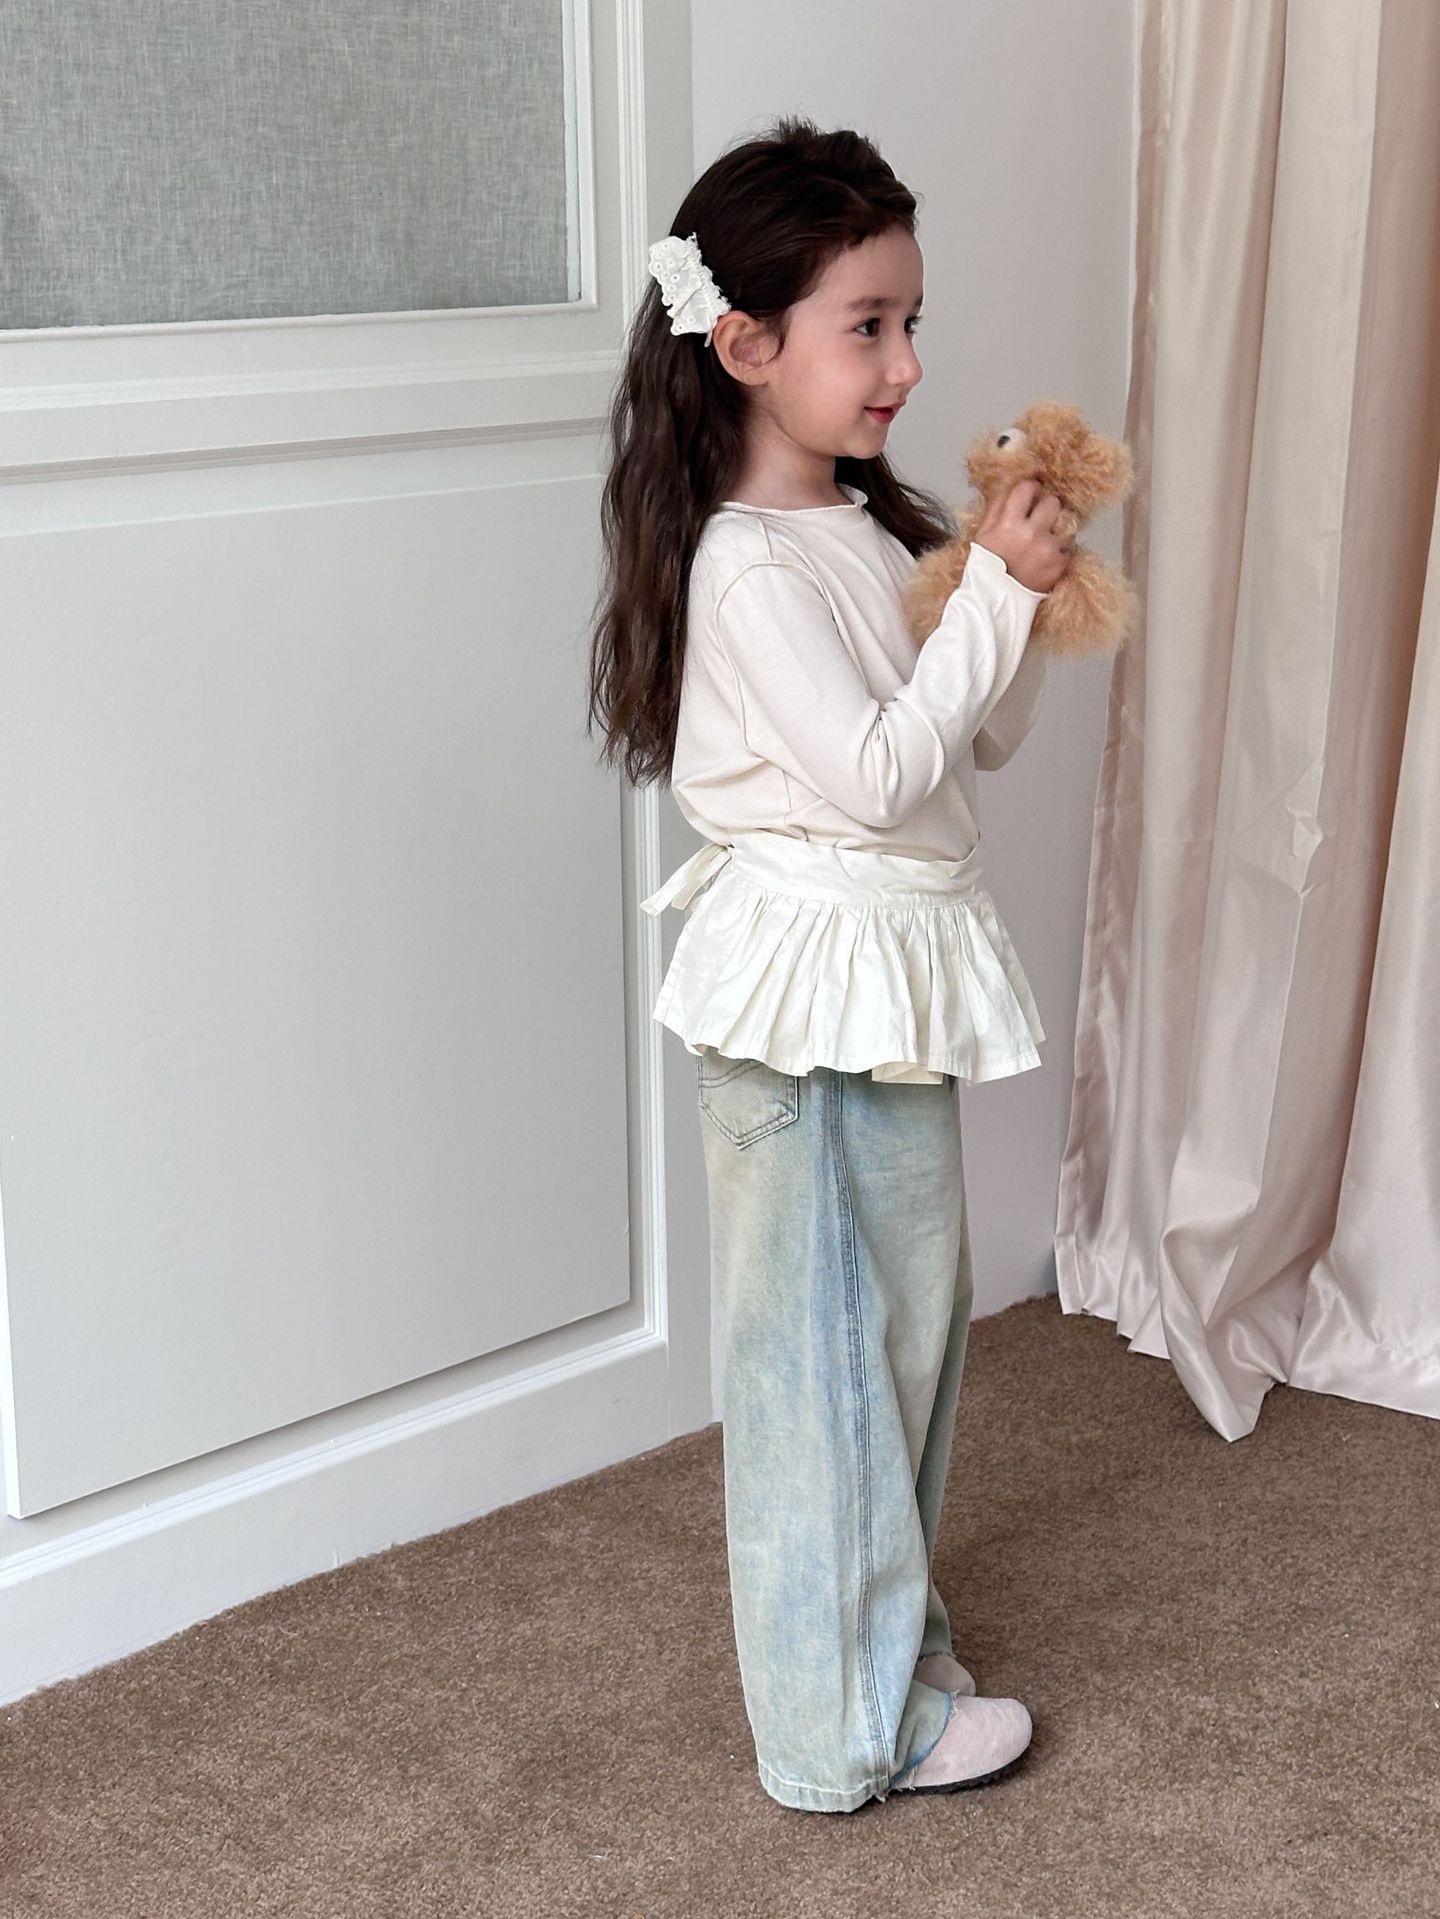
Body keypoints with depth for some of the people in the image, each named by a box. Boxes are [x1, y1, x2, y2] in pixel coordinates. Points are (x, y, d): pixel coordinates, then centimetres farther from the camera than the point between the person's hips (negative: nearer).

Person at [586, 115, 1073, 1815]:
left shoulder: (872, 527, 9)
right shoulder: (749, 564, -18)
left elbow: (984, 736, 13)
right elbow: (871, 774, -23)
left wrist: (1017, 596, -4)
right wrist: (998, 593, -20)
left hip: (892, 972, 9)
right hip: (817, 981, -9)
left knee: (910, 1310, 19)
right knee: (822, 1339, 2)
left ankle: (868, 1614, 37)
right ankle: (851, 1720, 14)